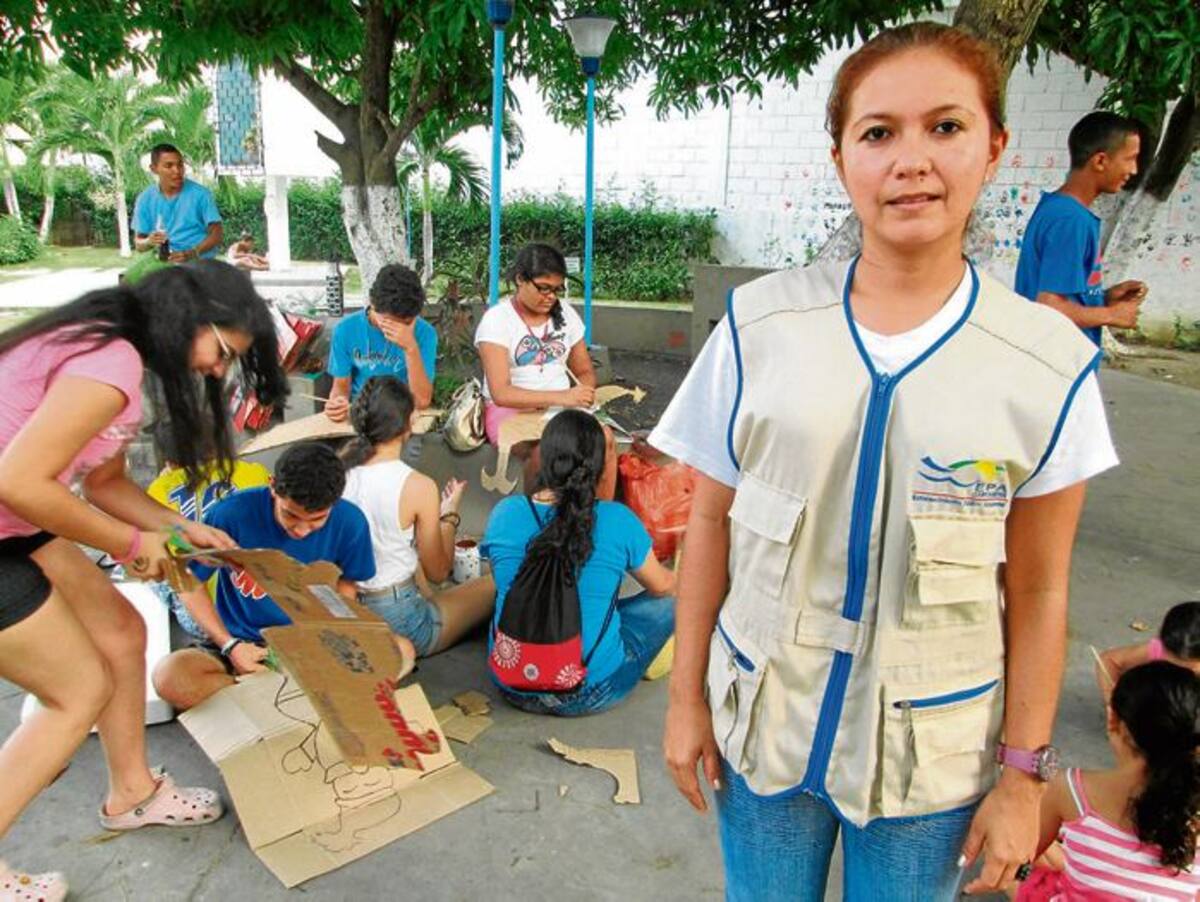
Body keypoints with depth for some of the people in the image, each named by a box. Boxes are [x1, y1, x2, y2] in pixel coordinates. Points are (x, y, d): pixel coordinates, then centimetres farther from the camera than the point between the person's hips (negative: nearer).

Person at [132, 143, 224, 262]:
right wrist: (149, 242, -13)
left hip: (200, 260, -2)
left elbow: (217, 234, -5)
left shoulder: (201, 194, -2)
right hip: (163, 261, 2)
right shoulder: (145, 200, 6)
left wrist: (192, 253, -20)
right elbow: (138, 242, 11)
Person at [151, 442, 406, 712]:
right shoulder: (232, 514, -19)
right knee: (170, 677, -32)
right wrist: (230, 645, -16)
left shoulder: (349, 522, -14)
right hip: (242, 642, 0)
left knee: (400, 651, -24)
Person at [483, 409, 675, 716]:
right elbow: (662, 586, 3)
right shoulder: (617, 521, -16)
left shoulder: (505, 513, -11)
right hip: (589, 695, -4)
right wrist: (678, 579, 27)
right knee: (670, 601, 13)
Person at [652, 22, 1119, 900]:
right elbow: (710, 523, -3)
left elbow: (1038, 590, -2)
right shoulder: (758, 325, -10)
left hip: (934, 748, 0)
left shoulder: (1050, 362, -9)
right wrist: (686, 696, 2)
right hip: (764, 720, 1)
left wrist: (1025, 771, 2)